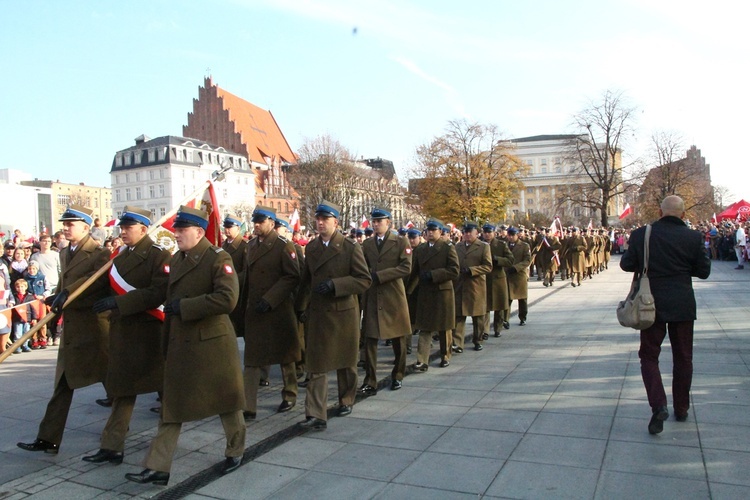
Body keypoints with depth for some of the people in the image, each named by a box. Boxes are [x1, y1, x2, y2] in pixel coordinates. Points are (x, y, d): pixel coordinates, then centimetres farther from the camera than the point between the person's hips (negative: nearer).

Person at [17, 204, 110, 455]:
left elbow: (99, 278, -29)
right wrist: (57, 297, 0)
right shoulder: (64, 253, 14)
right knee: (63, 385, 10)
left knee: (110, 380, 7)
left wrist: (67, 293, -37)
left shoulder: (99, 253, -12)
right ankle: (48, 439, 16)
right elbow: (64, 284, 21)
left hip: (94, 327, -8)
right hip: (72, 329, 8)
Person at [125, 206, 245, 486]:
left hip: (212, 343, -7)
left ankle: (235, 451, 31)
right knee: (171, 407, 9)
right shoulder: (175, 260, 10)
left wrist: (184, 306, -23)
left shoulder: (218, 258, -14)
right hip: (179, 345, 7)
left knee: (225, 401, 11)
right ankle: (157, 468, 17)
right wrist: (166, 344, 16)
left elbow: (227, 299, -27)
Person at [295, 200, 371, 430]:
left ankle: (346, 401, 36)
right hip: (317, 314, 3)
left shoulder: (351, 247, -8)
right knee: (316, 364, -2)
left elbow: (364, 280, -11)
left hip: (343, 313, -3)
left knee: (345, 361, 14)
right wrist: (301, 307, 11)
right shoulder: (311, 247, 8)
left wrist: (334, 284, -22)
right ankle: (316, 415, -1)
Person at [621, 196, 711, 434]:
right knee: (683, 357, 16)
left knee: (649, 355, 9)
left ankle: (659, 405, -10)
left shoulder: (640, 235, -8)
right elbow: (703, 271, 1)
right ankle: (681, 409, 26)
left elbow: (627, 265, -1)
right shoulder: (693, 237, -7)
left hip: (652, 305, -1)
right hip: (683, 306, 1)